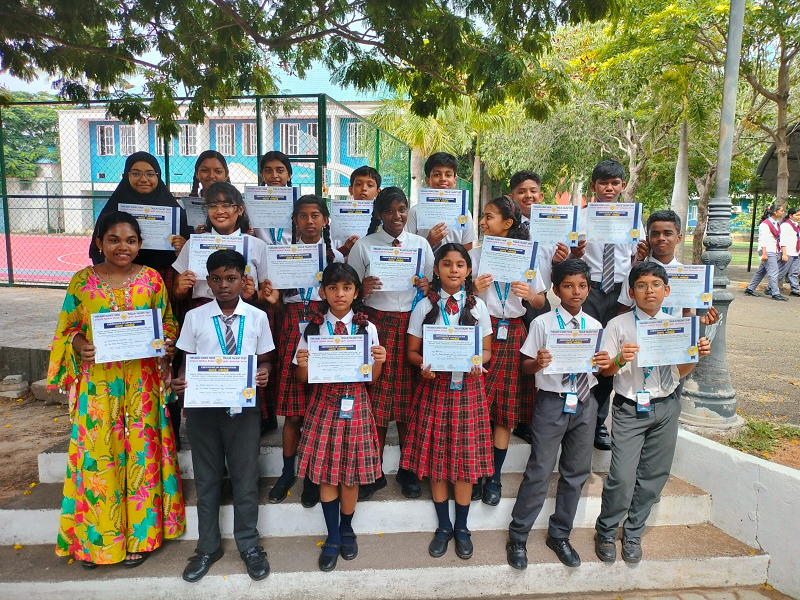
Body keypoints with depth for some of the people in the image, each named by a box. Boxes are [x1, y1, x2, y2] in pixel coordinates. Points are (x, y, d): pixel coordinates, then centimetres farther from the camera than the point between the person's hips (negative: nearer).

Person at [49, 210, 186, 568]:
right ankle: (96, 538, 25)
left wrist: (166, 342, -10)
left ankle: (140, 535, 23)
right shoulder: (83, 280, 2)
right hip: (97, 383, 0)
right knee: (97, 455, 5)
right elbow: (67, 327, 7)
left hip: (142, 381, 0)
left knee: (141, 453, 6)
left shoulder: (151, 279, 2)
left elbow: (168, 322, 9)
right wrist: (80, 345, -13)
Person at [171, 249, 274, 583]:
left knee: (245, 477, 10)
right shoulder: (195, 317, 0)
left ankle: (249, 545, 29)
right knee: (206, 479, 14)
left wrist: (265, 373, -16)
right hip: (202, 406, 1)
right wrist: (180, 382, -15)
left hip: (244, 407, -1)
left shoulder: (257, 317, 0)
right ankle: (208, 547, 33)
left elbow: (265, 359, 5)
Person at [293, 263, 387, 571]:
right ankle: (332, 538, 27)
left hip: (355, 404, 0)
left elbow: (371, 379, 2)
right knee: (325, 472, 7)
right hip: (324, 403, 1)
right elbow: (303, 379, 4)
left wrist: (379, 362, -17)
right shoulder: (313, 327, -2)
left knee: (351, 473, 9)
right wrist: (302, 364, -17)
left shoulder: (367, 328, -3)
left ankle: (346, 531, 35)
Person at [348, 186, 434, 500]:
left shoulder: (421, 244, 10)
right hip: (377, 324, -1)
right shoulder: (363, 246, 5)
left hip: (411, 324, 1)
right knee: (377, 400, 1)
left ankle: (407, 470, 22)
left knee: (409, 399, 6)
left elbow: (432, 285, 13)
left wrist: (426, 286, -9)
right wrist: (362, 289, -17)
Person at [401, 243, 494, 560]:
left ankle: (462, 527, 26)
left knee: (465, 457, 6)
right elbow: (412, 350, 3)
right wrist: (423, 364, -18)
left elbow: (487, 349, 7)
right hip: (434, 385, 0)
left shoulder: (478, 306, 3)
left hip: (468, 386, 0)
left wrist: (478, 361, -15)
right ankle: (443, 526, 26)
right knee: (436, 457, 7)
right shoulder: (424, 306, 0)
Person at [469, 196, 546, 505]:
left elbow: (541, 302, 9)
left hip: (512, 333, 1)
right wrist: (474, 289, -17)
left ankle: (494, 478, 18)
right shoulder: (476, 254, 3)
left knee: (506, 408, 6)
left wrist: (529, 293, -12)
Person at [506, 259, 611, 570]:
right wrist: (537, 362, -26)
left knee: (577, 472, 13)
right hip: (552, 402, -4)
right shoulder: (543, 323, -5)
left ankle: (559, 535, 32)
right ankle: (517, 537, 16)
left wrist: (605, 363, -14)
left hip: (584, 403, 5)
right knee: (539, 471, -2)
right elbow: (525, 366, -4)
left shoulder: (594, 326, 6)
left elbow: (599, 367, 9)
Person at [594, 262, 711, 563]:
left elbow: (679, 372, 11)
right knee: (622, 477, -8)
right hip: (630, 409, -4)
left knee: (654, 475, 11)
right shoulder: (618, 325, -8)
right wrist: (620, 360, -25)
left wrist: (697, 355, -6)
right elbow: (605, 371, -6)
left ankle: (633, 534, 32)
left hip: (666, 407, 4)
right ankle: (605, 533, 18)